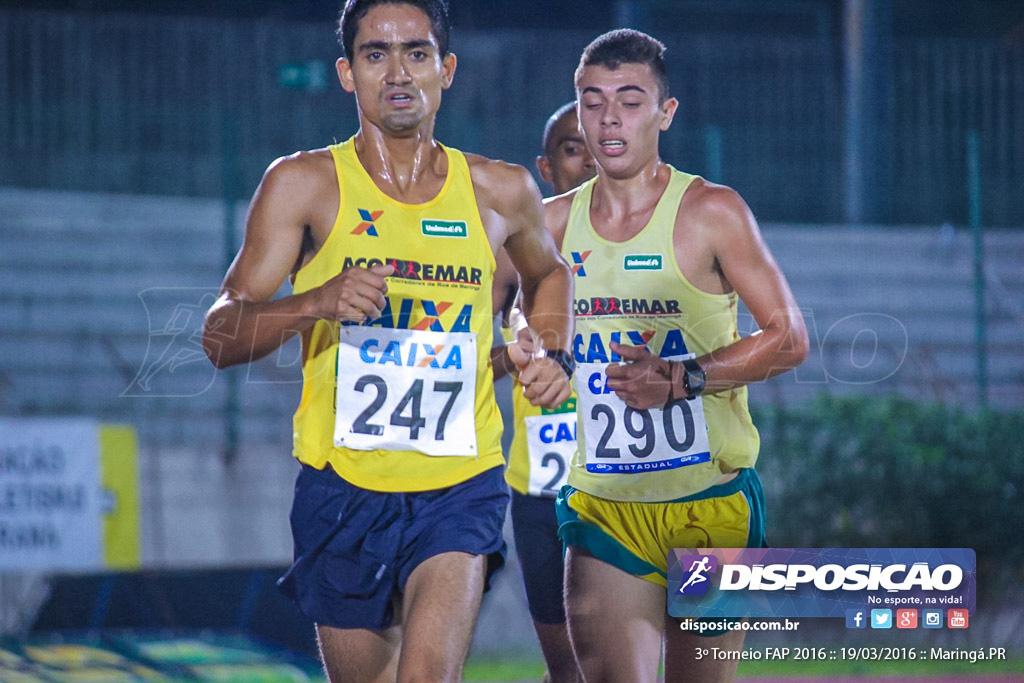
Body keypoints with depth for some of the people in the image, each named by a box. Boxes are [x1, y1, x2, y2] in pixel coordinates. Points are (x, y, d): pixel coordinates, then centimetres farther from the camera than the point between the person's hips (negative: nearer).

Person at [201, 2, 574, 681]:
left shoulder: (501, 192, 6)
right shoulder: (304, 184, -2)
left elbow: (547, 272, 31)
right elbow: (220, 337, -7)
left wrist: (554, 356, 12)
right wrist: (317, 303, -24)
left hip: (460, 489, 0)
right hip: (344, 487, 0)